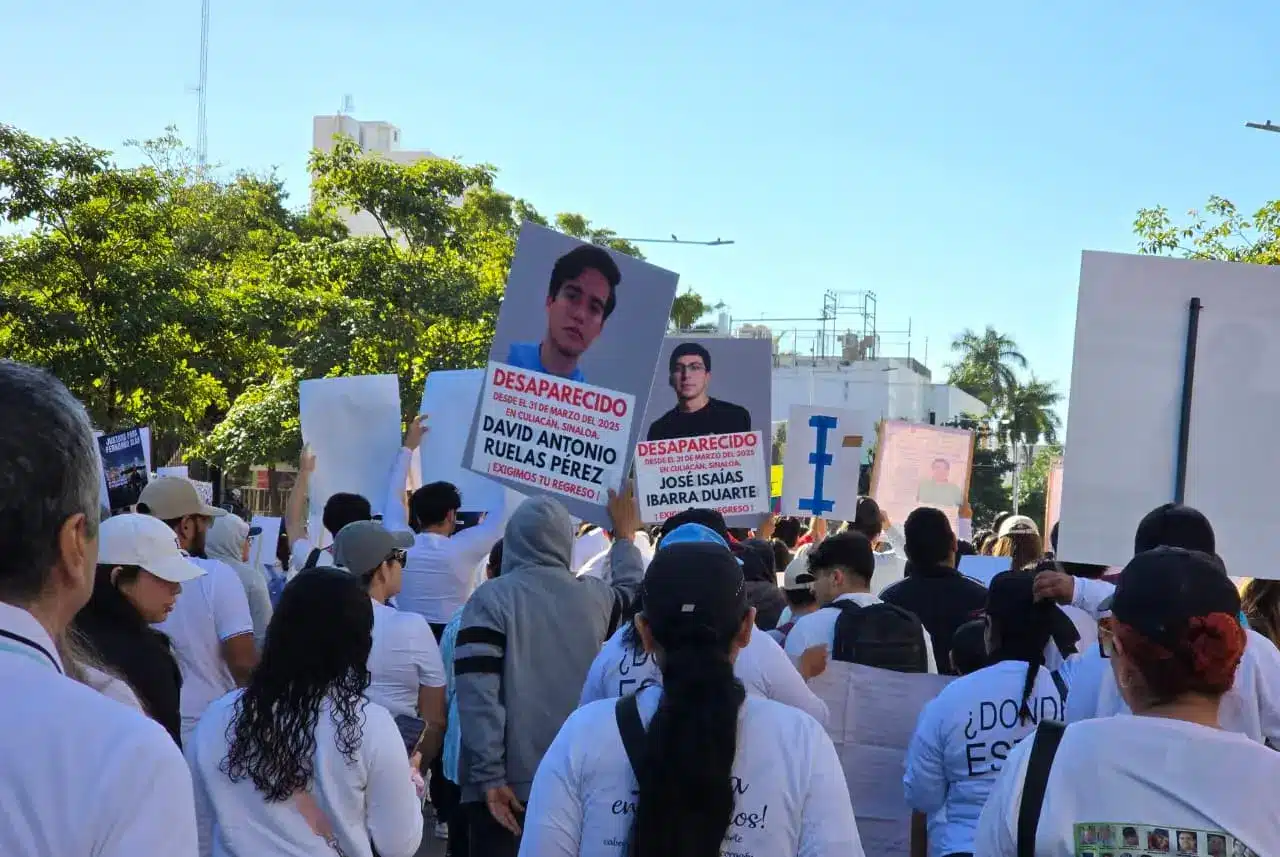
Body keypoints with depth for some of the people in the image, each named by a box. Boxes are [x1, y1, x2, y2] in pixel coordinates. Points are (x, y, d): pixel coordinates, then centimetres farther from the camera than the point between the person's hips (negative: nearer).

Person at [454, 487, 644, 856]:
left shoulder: (492, 599, -8)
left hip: (510, 782, -4)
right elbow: (633, 592, 28)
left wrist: (489, 776, -13)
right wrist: (624, 537, 42)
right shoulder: (596, 597, 4)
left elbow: (477, 693, -15)